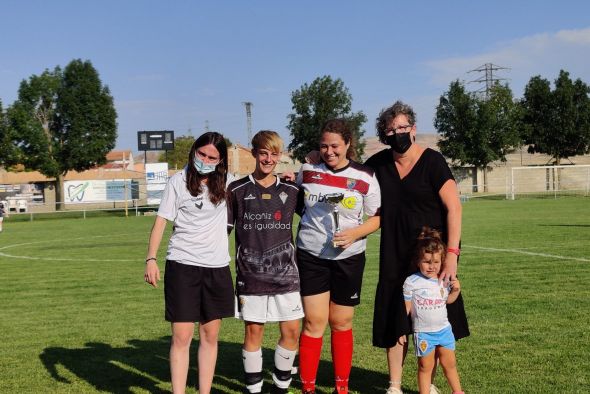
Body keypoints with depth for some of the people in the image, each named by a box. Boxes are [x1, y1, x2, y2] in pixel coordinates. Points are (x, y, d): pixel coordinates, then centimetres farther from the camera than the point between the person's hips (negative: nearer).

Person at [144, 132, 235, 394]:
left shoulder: (226, 182, 6)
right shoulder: (178, 181, -2)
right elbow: (161, 221, -2)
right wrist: (151, 259, -12)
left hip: (217, 267, 3)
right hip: (182, 265, -3)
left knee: (210, 335, 8)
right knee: (181, 336, -6)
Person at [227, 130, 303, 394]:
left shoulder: (291, 190, 7)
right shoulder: (237, 190, 2)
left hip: (285, 271, 2)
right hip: (250, 273, -2)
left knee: (291, 330, 2)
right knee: (253, 330, 4)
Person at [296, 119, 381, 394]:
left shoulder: (365, 177, -4)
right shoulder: (307, 170, 1)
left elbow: (377, 217, -1)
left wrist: (355, 233, -15)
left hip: (348, 258, 0)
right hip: (311, 256, 0)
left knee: (341, 323, 9)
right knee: (314, 322, -3)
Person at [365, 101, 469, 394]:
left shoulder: (432, 161, -11)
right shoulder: (378, 163, 3)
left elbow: (454, 207, -14)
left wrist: (451, 254, -20)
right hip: (395, 256, 4)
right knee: (394, 320, 6)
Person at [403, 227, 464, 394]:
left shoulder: (444, 280, 1)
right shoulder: (411, 282, -12)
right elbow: (406, 308, -6)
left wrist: (456, 290, -4)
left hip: (444, 329, 4)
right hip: (423, 332, -4)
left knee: (450, 364, 15)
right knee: (425, 367, 5)